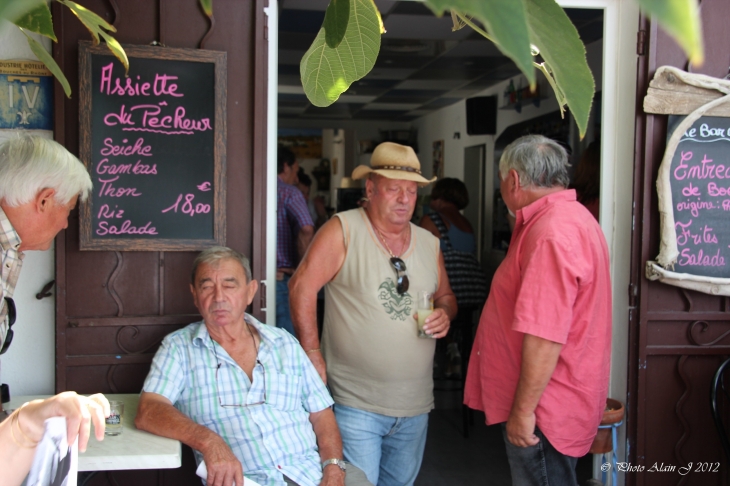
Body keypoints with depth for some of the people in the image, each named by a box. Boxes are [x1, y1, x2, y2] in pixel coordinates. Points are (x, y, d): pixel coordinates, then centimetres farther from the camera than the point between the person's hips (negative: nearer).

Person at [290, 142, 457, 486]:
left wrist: (445, 313, -4)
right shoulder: (343, 230, -10)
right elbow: (302, 287, -12)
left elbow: (446, 296, 20)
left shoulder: (429, 244, 9)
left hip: (415, 405, 6)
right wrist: (313, 355, -14)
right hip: (356, 404, -6)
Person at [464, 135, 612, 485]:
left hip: (544, 413, -10)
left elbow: (545, 336, -28)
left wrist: (524, 409, -23)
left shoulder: (552, 234, -25)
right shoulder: (572, 216, 11)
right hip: (553, 404, 10)